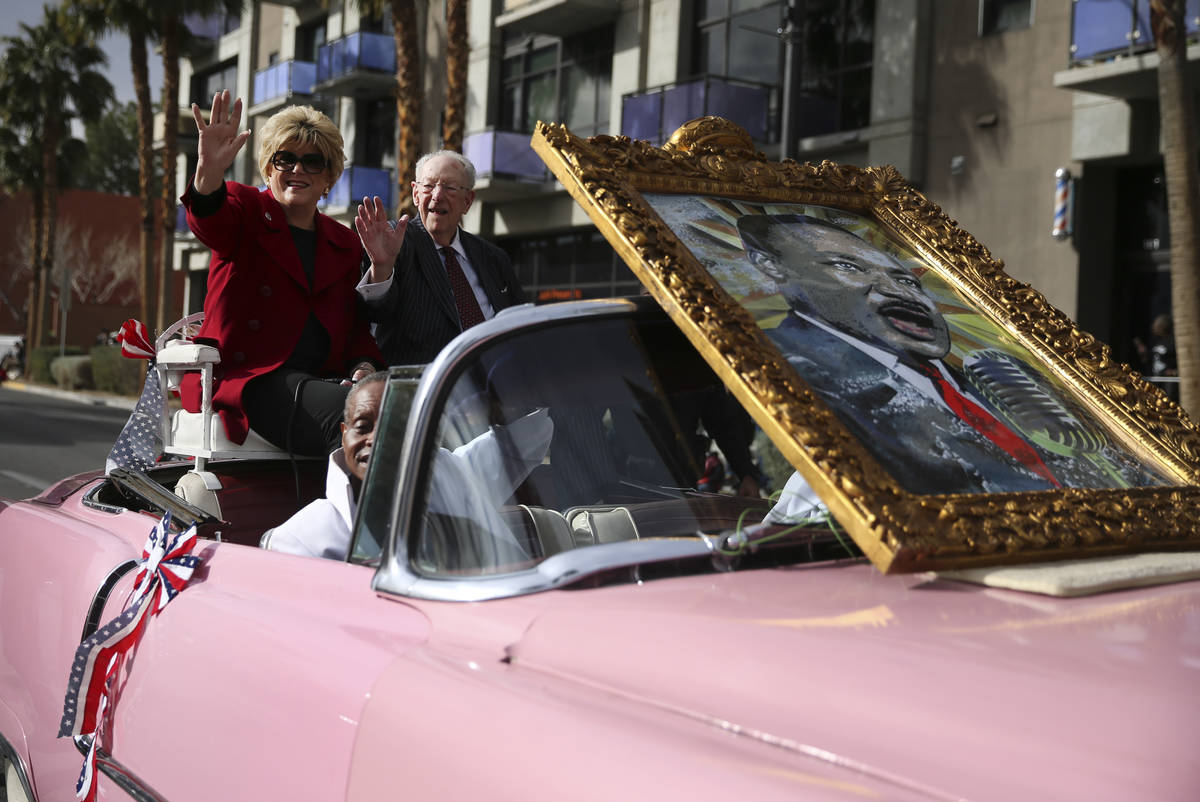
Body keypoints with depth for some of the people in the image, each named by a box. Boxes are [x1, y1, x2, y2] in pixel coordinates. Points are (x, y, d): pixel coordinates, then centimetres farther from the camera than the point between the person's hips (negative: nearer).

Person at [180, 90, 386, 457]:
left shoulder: (345, 242, 22)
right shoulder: (246, 210, 10)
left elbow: (357, 329, 20)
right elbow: (209, 221, -16)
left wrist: (364, 366, -4)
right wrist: (209, 173, -39)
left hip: (324, 380, 5)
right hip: (247, 379, -4)